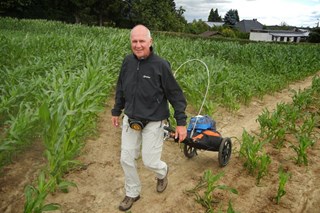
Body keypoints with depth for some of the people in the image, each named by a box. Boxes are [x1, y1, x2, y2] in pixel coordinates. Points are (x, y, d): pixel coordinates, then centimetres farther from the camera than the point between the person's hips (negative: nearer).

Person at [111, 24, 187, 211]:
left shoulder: (161, 65, -16)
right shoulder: (128, 62, -3)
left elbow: (176, 95, -11)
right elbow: (121, 89, 12)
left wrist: (181, 122, -13)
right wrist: (116, 111, 18)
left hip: (153, 123, -4)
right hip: (130, 120, 5)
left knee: (150, 161, 2)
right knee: (127, 159, 11)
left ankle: (162, 172, 40)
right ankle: (132, 193, 35)